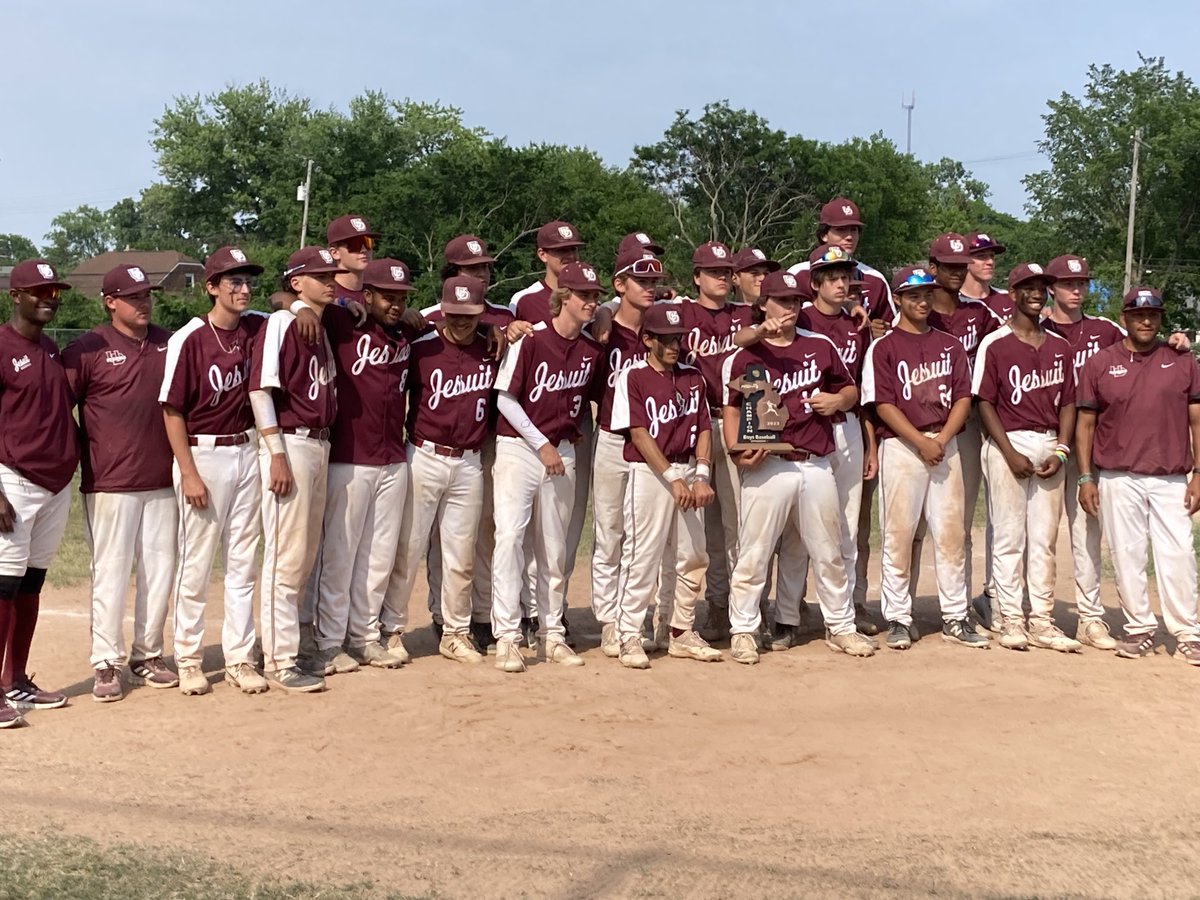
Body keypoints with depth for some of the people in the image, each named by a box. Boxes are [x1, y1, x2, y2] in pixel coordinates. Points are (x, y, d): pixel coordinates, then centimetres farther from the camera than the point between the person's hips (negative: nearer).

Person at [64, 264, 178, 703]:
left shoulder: (168, 343, 9)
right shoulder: (88, 349, -4)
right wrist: (80, 453, -6)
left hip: (163, 481, 5)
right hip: (110, 484, -4)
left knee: (160, 572, 8)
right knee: (110, 575, 0)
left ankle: (147, 656, 21)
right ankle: (106, 664, 10)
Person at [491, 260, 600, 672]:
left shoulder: (592, 349, 4)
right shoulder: (530, 339, -10)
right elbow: (506, 399, -9)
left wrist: (577, 431, 5)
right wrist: (541, 444, -10)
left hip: (563, 454, 5)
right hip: (518, 448, -5)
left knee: (555, 547, 9)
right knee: (509, 537, -12)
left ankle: (551, 634, 18)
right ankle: (507, 637, -9)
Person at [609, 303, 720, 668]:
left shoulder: (692, 377, 13)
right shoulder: (632, 377, -4)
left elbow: (703, 429, 10)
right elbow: (639, 434, -10)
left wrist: (701, 476, -5)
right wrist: (672, 478, -16)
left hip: (688, 472, 6)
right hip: (647, 473, -6)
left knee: (693, 558, 9)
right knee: (641, 556, -6)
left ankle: (682, 633, 21)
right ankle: (628, 637, 2)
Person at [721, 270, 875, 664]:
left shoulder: (821, 346, 13)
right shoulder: (744, 355, 1)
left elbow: (850, 389, 22)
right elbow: (731, 410, -1)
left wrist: (836, 400, -1)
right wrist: (738, 452, -17)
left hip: (817, 465, 4)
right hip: (768, 466, -4)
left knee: (829, 553, 13)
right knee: (754, 553, -2)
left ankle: (841, 627, 25)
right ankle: (743, 631, 9)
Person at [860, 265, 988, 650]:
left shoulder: (950, 345, 14)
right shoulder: (883, 347, 1)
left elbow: (963, 398, 7)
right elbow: (883, 405, -7)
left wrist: (942, 439, -8)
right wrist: (921, 442, -15)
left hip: (946, 444, 4)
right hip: (901, 446, -4)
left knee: (951, 533, 4)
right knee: (898, 535, -2)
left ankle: (955, 618, 12)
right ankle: (899, 619, 6)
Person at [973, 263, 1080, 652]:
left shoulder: (1060, 347, 12)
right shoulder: (995, 344, -4)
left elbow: (1068, 402, 12)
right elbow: (984, 402, -6)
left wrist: (1060, 451, -1)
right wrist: (1010, 453, -14)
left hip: (1050, 447, 5)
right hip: (1008, 445, -5)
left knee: (1045, 538, 7)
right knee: (1009, 536, -1)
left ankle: (1042, 621, 13)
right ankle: (1011, 619, 6)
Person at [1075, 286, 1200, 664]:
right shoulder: (1100, 364, 5)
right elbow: (1086, 423, 7)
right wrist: (1086, 478, 1)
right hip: (1118, 478, 0)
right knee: (1127, 555, 3)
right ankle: (1139, 628, 14)